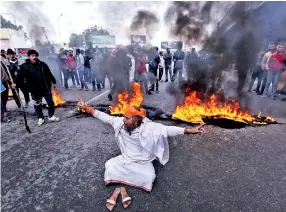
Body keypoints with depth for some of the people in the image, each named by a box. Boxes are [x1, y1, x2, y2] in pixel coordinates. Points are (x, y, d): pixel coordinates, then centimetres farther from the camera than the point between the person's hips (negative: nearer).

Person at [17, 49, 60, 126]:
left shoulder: (42, 64, 2)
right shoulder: (24, 67, -4)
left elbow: (49, 74, 9)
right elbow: (20, 77, -4)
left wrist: (53, 82, 12)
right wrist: (16, 83, -18)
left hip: (46, 88, 1)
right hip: (35, 90, -1)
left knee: (51, 102, 7)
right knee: (37, 105, 10)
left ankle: (51, 116, 25)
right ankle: (41, 118, 27)